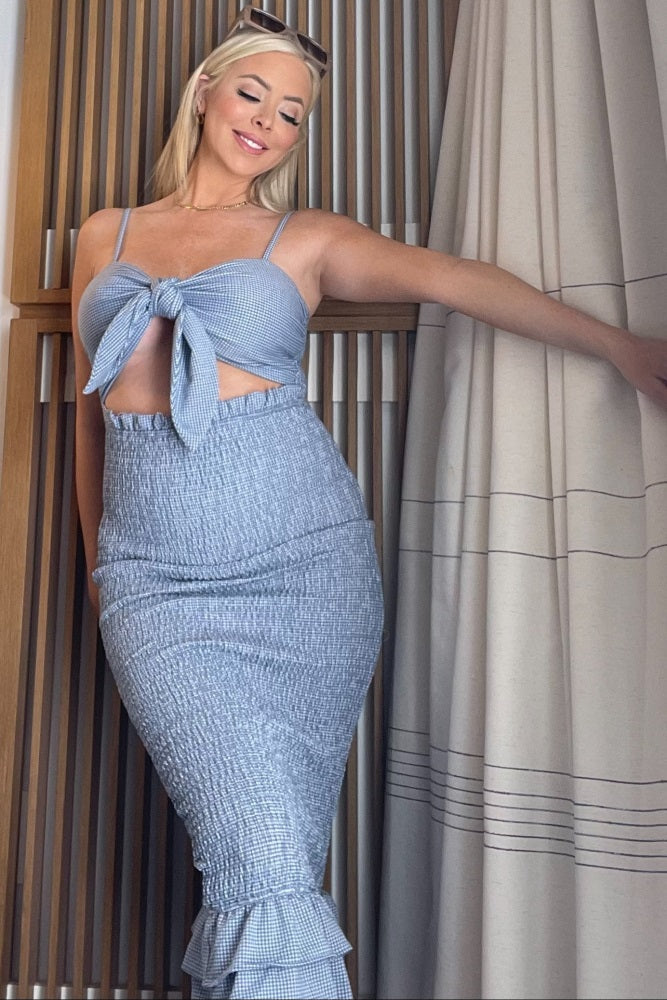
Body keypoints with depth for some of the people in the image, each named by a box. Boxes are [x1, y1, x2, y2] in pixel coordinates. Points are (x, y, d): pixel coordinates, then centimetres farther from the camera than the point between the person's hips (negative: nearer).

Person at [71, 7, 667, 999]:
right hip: (160, 577, 1)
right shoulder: (103, 235, 16)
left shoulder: (305, 240, 10)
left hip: (307, 558, 0)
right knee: (260, 860, -7)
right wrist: (97, 559, 25)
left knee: (272, 864, 2)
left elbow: (453, 278, -3)